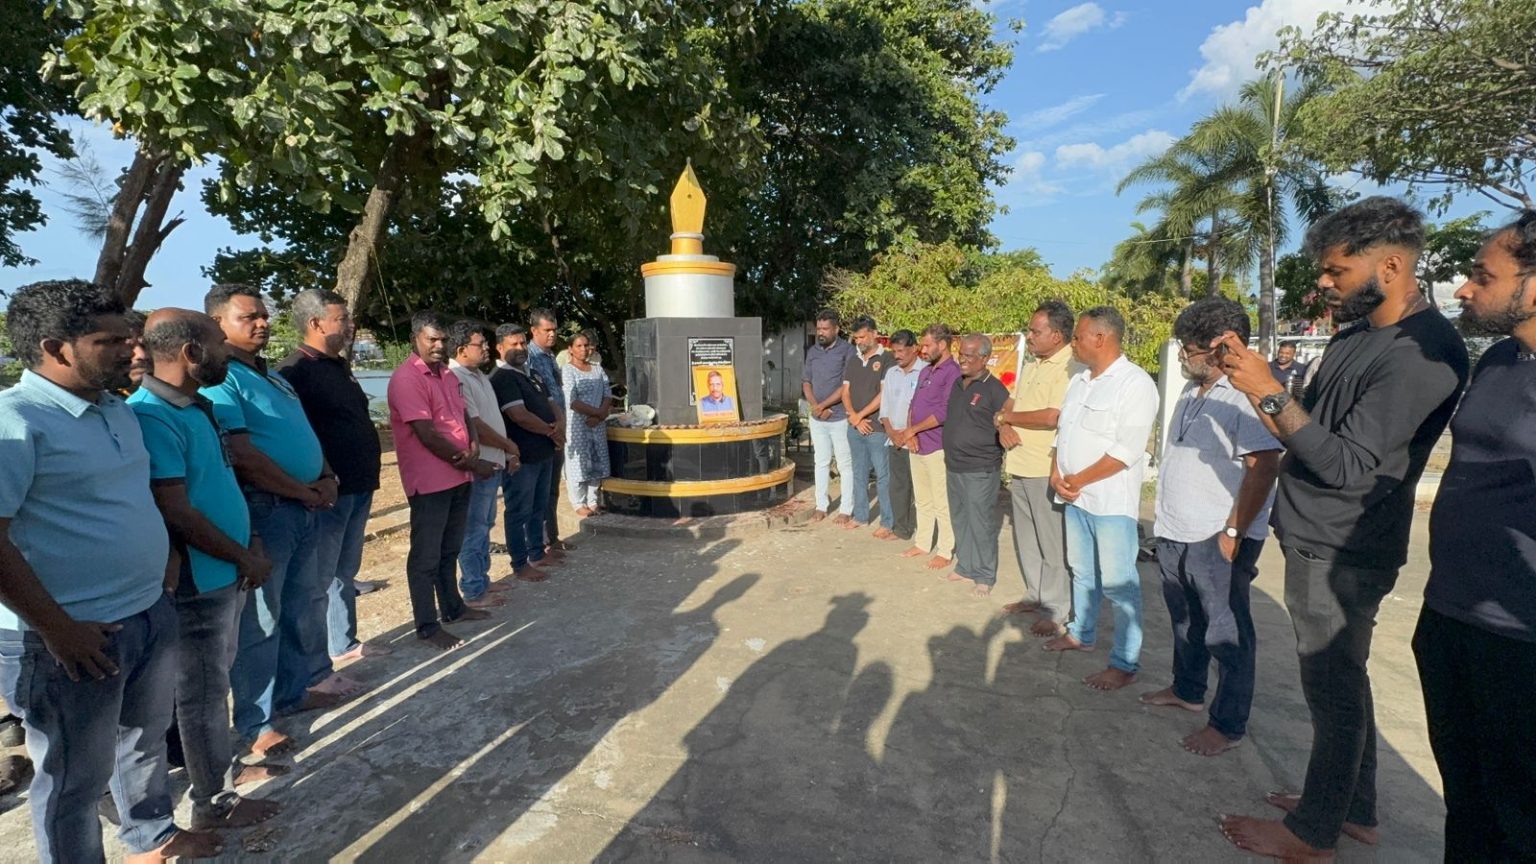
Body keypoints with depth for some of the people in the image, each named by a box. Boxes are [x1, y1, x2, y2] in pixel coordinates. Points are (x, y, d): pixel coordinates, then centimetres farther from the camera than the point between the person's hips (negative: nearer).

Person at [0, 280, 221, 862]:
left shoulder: (118, 411, 7)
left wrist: (164, 555, 10)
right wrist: (58, 629, -20)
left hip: (152, 615, 8)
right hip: (76, 637, -8)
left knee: (146, 739, 26)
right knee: (74, 779, 12)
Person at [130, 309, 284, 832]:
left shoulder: (197, 406, 7)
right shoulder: (152, 417, -23)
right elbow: (176, 513, -24)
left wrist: (251, 540, 6)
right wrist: (243, 557, -13)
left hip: (224, 573, 9)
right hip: (198, 580, -9)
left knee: (217, 679, 22)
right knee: (203, 690, 6)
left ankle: (223, 767, 39)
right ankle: (213, 803, 21)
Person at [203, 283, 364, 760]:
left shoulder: (273, 376, 15)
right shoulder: (220, 380, -14)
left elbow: (306, 434, 19)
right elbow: (244, 457, -21)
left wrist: (327, 478, 3)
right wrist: (307, 492, -14)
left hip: (302, 507, 9)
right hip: (261, 510, -9)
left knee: (307, 602, 18)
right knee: (260, 618, 2)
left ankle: (302, 685, 36)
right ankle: (255, 722, 16)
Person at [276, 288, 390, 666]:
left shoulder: (338, 366, 16)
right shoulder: (296, 370, -13)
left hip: (358, 487, 9)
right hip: (329, 491, -9)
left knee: (346, 571, 19)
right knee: (319, 577, 0)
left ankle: (344, 642, 33)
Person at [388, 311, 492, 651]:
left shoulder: (446, 373, 11)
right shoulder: (406, 378, -16)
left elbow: (463, 413, 18)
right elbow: (427, 435, -21)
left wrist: (473, 444, -4)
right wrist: (471, 463, -13)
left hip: (458, 477, 9)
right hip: (429, 481, -9)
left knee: (450, 550, 21)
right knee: (426, 556, 3)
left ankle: (453, 607, 35)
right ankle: (427, 627, 14)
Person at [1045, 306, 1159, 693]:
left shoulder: (1135, 383, -14)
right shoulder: (1079, 381, 11)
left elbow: (1127, 450, -20)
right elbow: (1064, 431, 14)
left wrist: (1076, 481, -14)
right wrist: (1057, 475, -2)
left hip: (1112, 501, -8)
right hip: (1075, 498, 8)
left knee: (1117, 584, 0)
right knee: (1082, 572, 20)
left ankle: (1125, 663, 11)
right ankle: (1081, 633, 37)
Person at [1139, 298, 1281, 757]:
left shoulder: (1245, 396, -19)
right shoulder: (1193, 390, 10)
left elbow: (1263, 468, -23)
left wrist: (1233, 532, -21)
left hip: (1217, 540, -9)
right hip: (1175, 533, 9)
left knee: (1227, 634, 6)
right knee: (1186, 621, 23)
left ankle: (1229, 724, 20)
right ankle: (1187, 690, 41)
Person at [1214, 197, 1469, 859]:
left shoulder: (1423, 352, -19)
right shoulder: (1354, 337, 10)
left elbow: (1347, 464, -23)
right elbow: (1305, 435, 12)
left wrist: (1270, 392, -22)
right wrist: (1254, 380, 0)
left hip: (1340, 554, -9)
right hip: (1317, 541, 9)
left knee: (1334, 691, 4)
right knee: (1341, 681, 19)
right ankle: (1355, 810, 35)